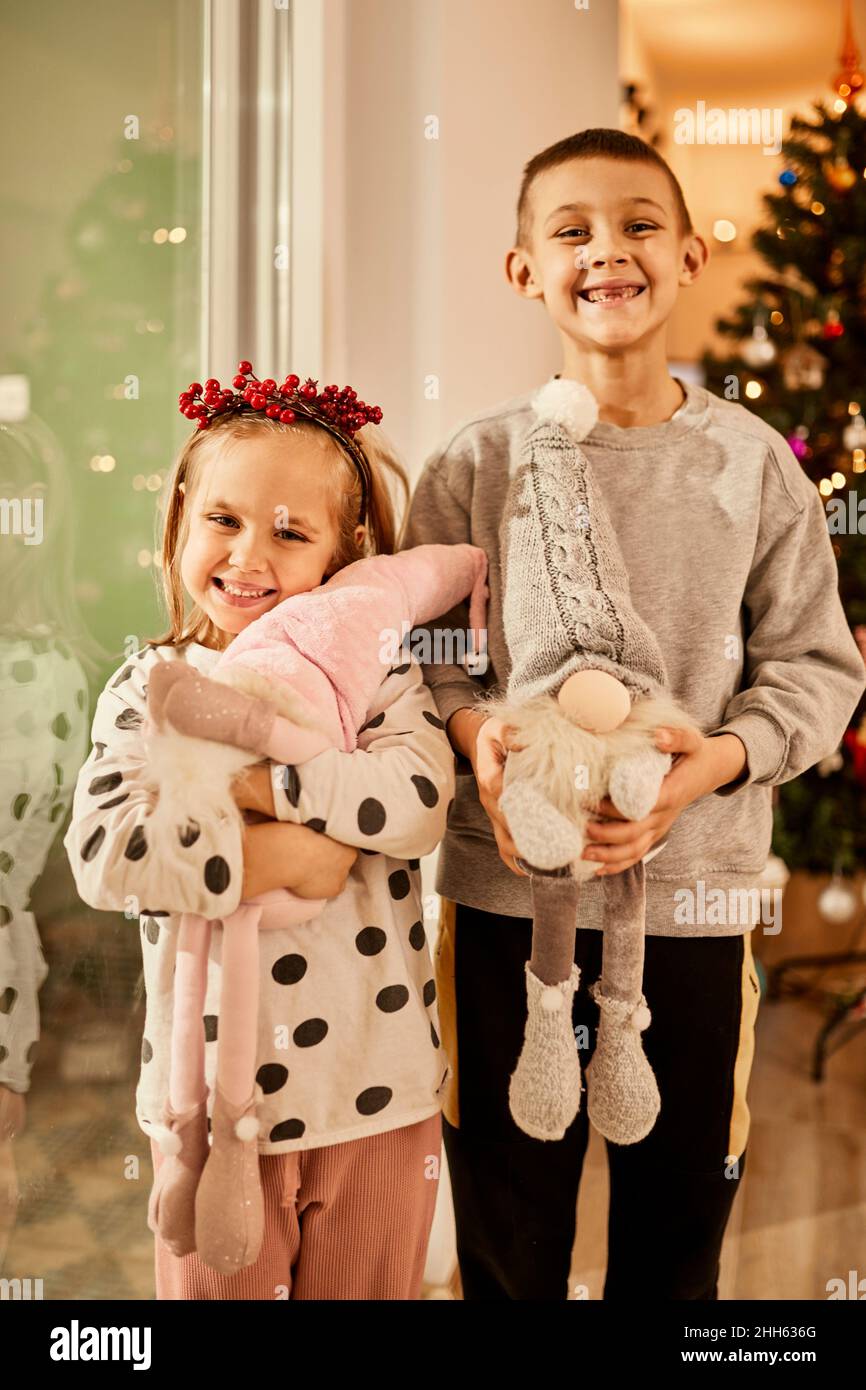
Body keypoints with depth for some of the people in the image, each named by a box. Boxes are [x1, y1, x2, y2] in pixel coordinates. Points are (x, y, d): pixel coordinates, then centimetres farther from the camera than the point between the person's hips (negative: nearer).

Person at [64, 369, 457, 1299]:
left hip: (377, 1094, 1)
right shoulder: (147, 689, -2)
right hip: (210, 1095, 0)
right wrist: (284, 857, -20)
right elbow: (103, 855, -16)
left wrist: (249, 776, -22)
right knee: (215, 1285, 15)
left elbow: (419, 802, -19)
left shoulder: (375, 671, -1)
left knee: (365, 1287, 17)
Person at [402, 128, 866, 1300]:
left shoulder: (753, 465, 0)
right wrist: (474, 730, -19)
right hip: (506, 887, 0)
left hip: (695, 891, 1)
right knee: (507, 1223, 15)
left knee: (681, 1205, 17)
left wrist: (722, 755, -16)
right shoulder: (478, 463, -1)